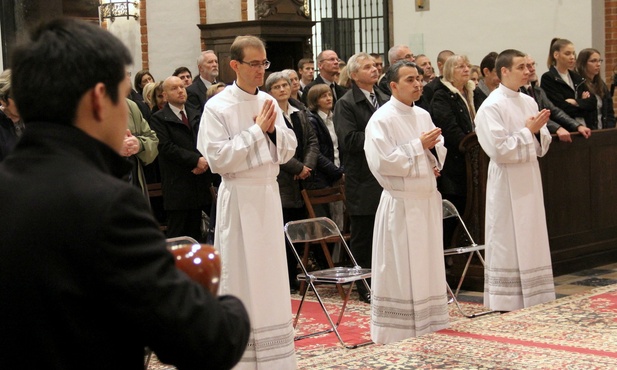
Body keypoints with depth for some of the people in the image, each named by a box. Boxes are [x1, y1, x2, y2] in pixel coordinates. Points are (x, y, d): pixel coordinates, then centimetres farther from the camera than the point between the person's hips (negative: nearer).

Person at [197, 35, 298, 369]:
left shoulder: (269, 102, 8)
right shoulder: (217, 107, -9)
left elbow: (288, 149, 11)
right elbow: (217, 158, -16)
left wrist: (273, 130, -9)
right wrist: (256, 130, -15)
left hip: (269, 194, 6)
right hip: (238, 197, -6)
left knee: (272, 271, 10)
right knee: (242, 275, 0)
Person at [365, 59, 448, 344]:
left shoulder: (423, 115, 11)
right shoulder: (382, 120, -11)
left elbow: (439, 147, 21)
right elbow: (382, 161, -19)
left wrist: (434, 162, -1)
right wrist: (418, 146, -17)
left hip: (427, 200, 7)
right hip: (401, 203, -7)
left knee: (429, 265, 12)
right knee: (401, 270, -1)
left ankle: (428, 328, 21)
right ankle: (401, 334, 7)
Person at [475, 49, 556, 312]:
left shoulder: (529, 102, 9)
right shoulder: (491, 107, -12)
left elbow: (542, 146, 13)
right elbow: (499, 149, -19)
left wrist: (538, 130, -8)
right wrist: (528, 130, -14)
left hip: (530, 181, 7)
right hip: (506, 184, -7)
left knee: (531, 241, 11)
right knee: (507, 244, 0)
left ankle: (532, 300, 19)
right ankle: (506, 305, 8)